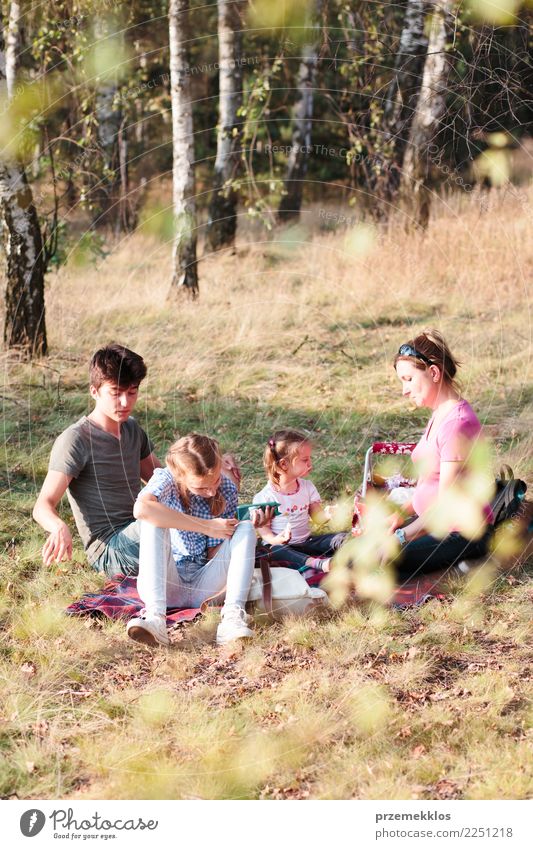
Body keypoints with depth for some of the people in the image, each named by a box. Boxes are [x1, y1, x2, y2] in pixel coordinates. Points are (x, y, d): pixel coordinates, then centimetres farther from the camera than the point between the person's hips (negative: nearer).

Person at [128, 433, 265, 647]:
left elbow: (215, 555, 0)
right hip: (165, 583, -3)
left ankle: (233, 615, -34)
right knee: (153, 523, -28)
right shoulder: (166, 479, -11)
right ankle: (155, 617, -43)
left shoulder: (227, 490, -1)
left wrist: (248, 527, -18)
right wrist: (206, 527, -31)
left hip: (205, 586, 3)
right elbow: (141, 509, -36)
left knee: (245, 528, -17)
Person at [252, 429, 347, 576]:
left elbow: (317, 516, 5)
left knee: (343, 539, -13)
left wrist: (327, 514, -19)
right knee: (273, 551, -40)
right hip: (283, 546, -5)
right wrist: (277, 540, -30)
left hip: (306, 541, 5)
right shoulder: (266, 497, -10)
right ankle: (317, 564, -55)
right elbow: (263, 529, -10)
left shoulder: (307, 487, 7)